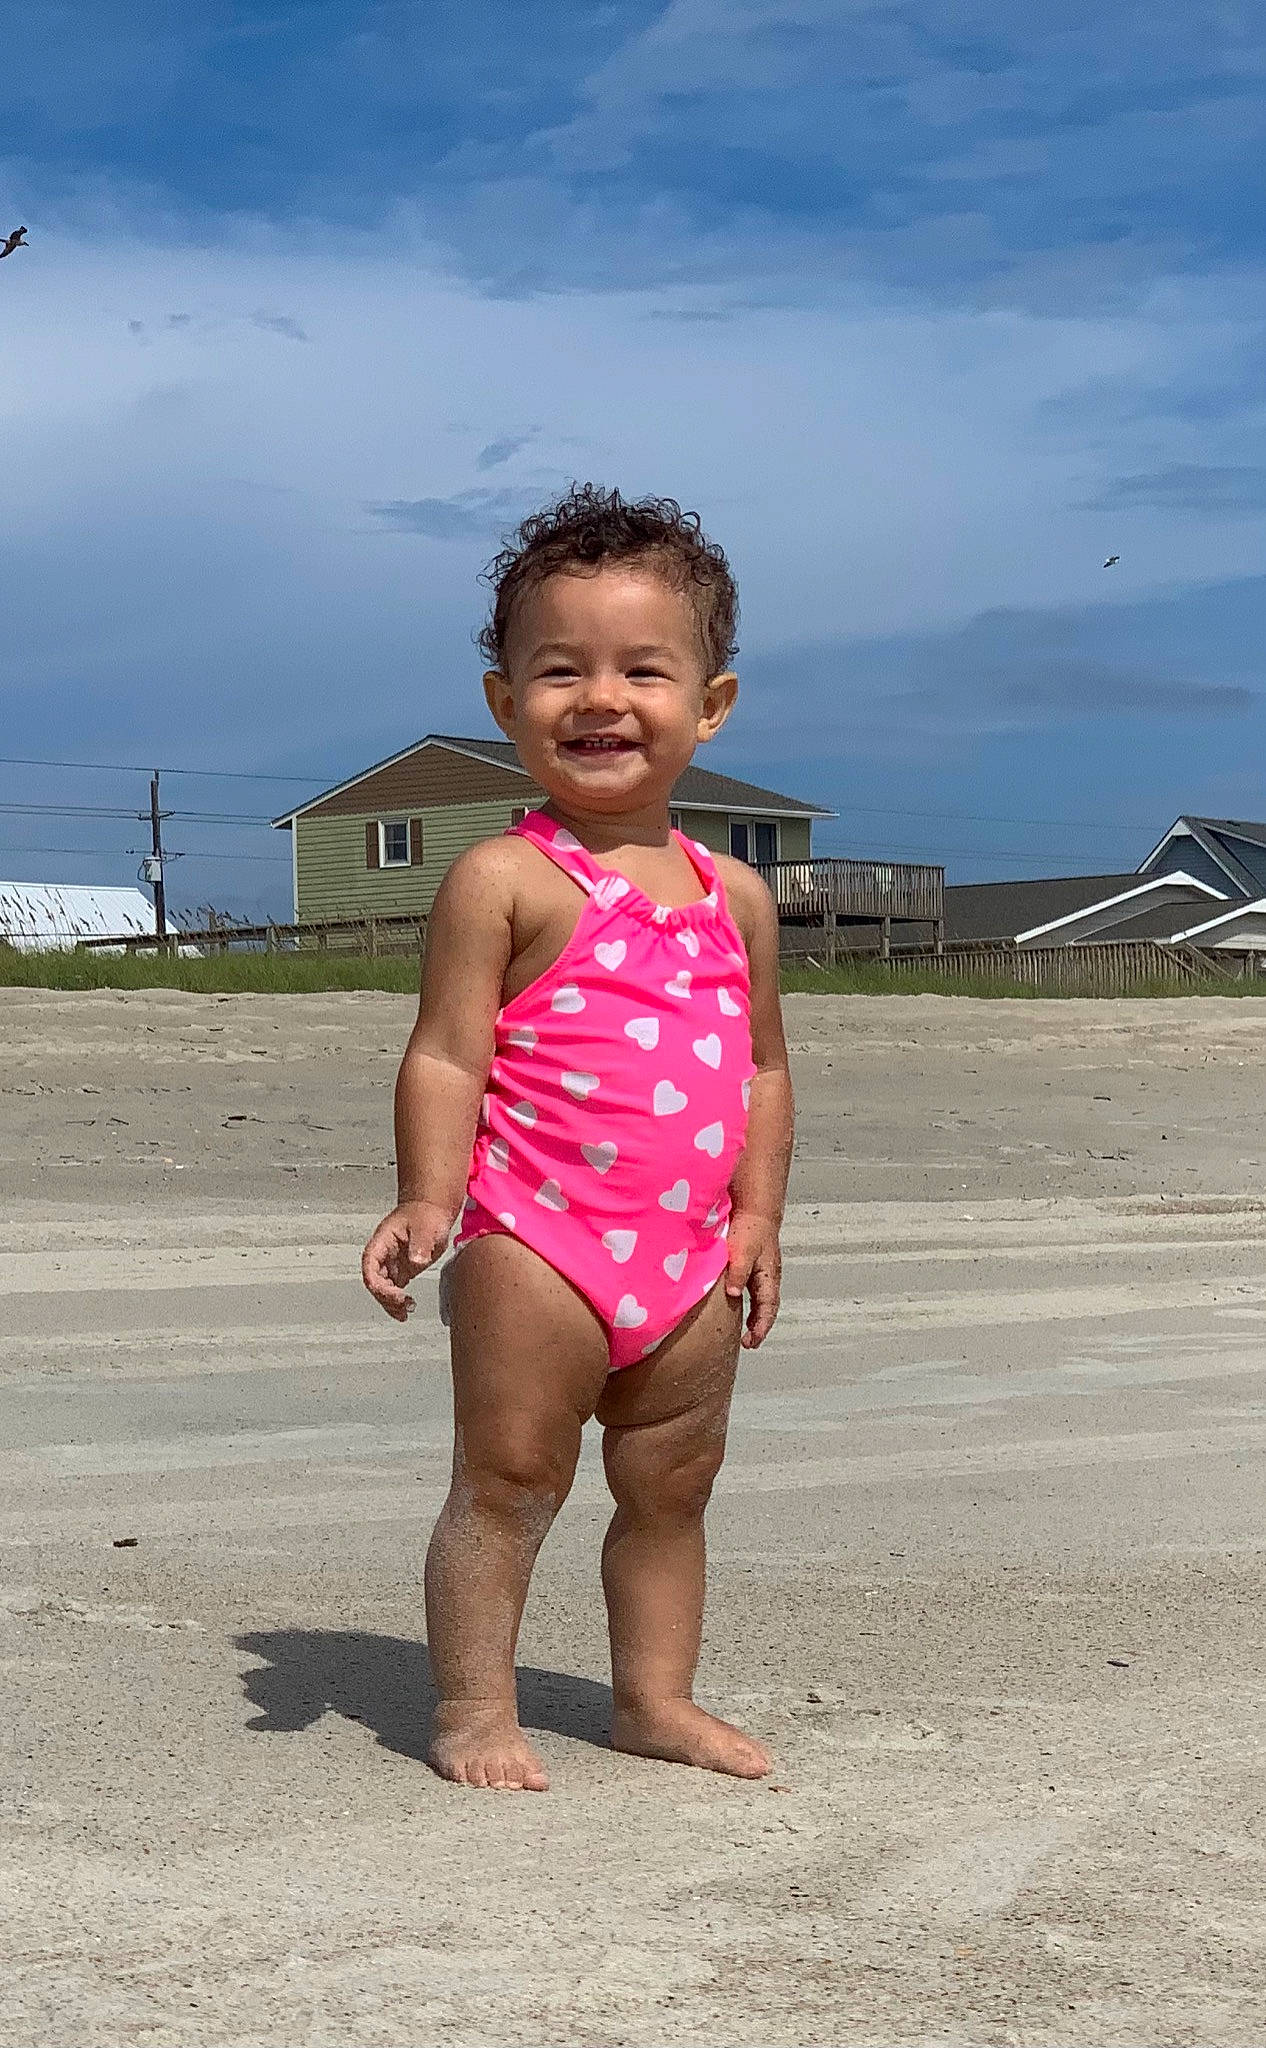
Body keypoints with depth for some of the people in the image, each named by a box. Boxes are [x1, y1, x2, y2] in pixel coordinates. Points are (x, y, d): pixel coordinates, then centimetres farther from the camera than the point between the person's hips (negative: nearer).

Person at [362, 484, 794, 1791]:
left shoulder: (732, 896, 10)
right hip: (538, 1245, -6)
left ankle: (656, 1697, 29)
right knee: (507, 1482, 2)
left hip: (690, 1255, 6)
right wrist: (428, 1198, -21)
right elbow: (446, 1055, -10)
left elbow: (762, 1064, 17)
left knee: (670, 1487, 15)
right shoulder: (503, 880, -7)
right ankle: (473, 1708, 13)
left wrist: (757, 1212, 9)